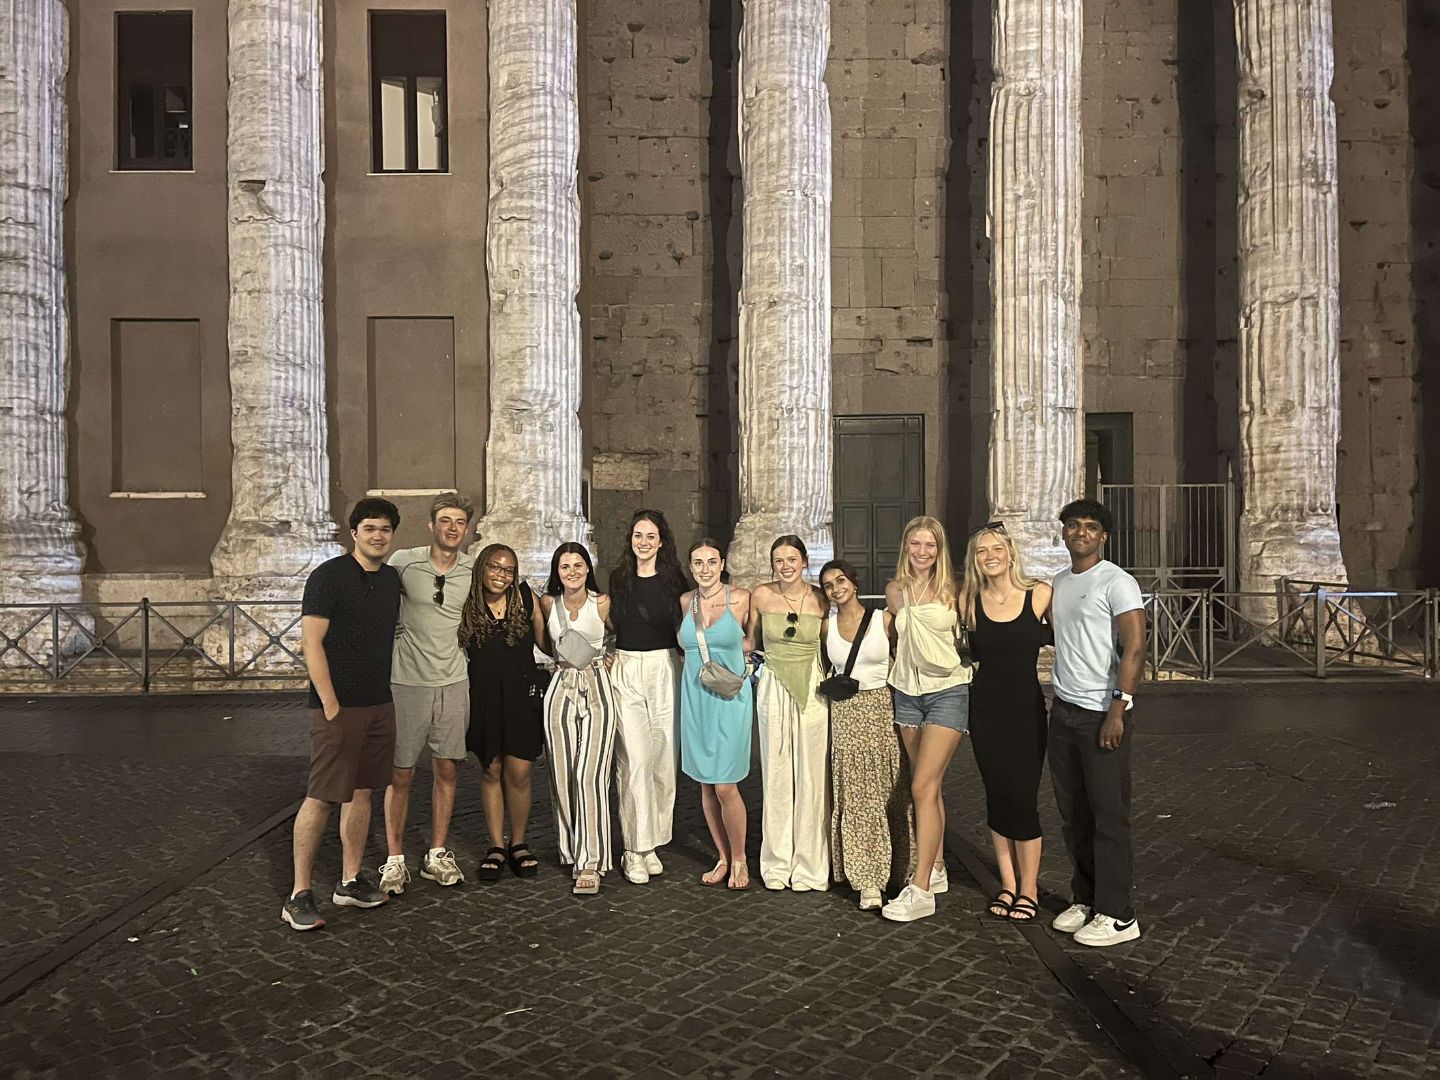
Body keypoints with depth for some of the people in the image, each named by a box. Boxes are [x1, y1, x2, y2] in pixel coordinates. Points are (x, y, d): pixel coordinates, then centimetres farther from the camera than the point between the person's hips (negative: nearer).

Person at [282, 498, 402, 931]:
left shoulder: (392, 579, 10)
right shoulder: (328, 576, -10)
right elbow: (311, 644, -14)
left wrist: (383, 692, 16)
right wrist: (331, 706, -16)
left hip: (379, 704, 7)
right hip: (337, 707, -7)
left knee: (361, 792, 13)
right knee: (320, 797, -3)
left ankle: (351, 881, 24)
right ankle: (299, 895, 7)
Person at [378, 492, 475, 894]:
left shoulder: (474, 571, 1)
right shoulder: (403, 562, -8)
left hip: (454, 683, 3)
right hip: (408, 682, -3)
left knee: (447, 770, 9)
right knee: (401, 773, 3)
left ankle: (437, 855, 22)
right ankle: (395, 860, 16)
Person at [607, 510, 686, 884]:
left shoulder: (673, 580, 3)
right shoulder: (618, 579, 7)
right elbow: (609, 626, 15)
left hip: (664, 672, 0)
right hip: (625, 672, 0)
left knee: (663, 760, 3)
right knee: (634, 759, -7)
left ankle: (651, 843, 19)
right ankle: (634, 850, 1)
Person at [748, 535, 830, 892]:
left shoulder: (821, 599, -2)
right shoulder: (761, 595, 0)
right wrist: (758, 665, 3)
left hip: (813, 689, -1)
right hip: (773, 689, 1)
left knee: (812, 776, 3)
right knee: (776, 775, 6)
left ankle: (810, 865, 16)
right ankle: (777, 863, 19)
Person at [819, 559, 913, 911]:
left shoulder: (883, 619, 0)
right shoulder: (827, 626, 7)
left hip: (883, 708, -1)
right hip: (845, 714, 2)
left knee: (891, 792, 2)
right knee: (856, 796, 1)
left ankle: (899, 869, 15)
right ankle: (868, 879, 6)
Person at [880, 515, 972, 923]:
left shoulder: (951, 591, -3)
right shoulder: (895, 590, 6)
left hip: (947, 691, -4)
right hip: (907, 691, 4)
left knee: (923, 786, -11)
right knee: (930, 785, 13)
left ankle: (920, 890, -8)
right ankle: (936, 869, 26)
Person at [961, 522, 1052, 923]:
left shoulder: (1040, 594, -7)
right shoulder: (969, 601, -1)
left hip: (1027, 709, -2)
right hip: (985, 709, 2)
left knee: (1021, 799, -2)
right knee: (996, 797, 10)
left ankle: (1029, 889, 16)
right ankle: (1008, 885, 25)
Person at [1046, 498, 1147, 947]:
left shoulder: (1117, 582, -9)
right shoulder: (1059, 583, 14)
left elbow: (1135, 649, -15)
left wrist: (1118, 709, -21)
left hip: (1102, 715, -7)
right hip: (1063, 710, 7)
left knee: (1109, 816, -1)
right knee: (1073, 814, 13)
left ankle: (1117, 915, 9)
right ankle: (1085, 898, 25)